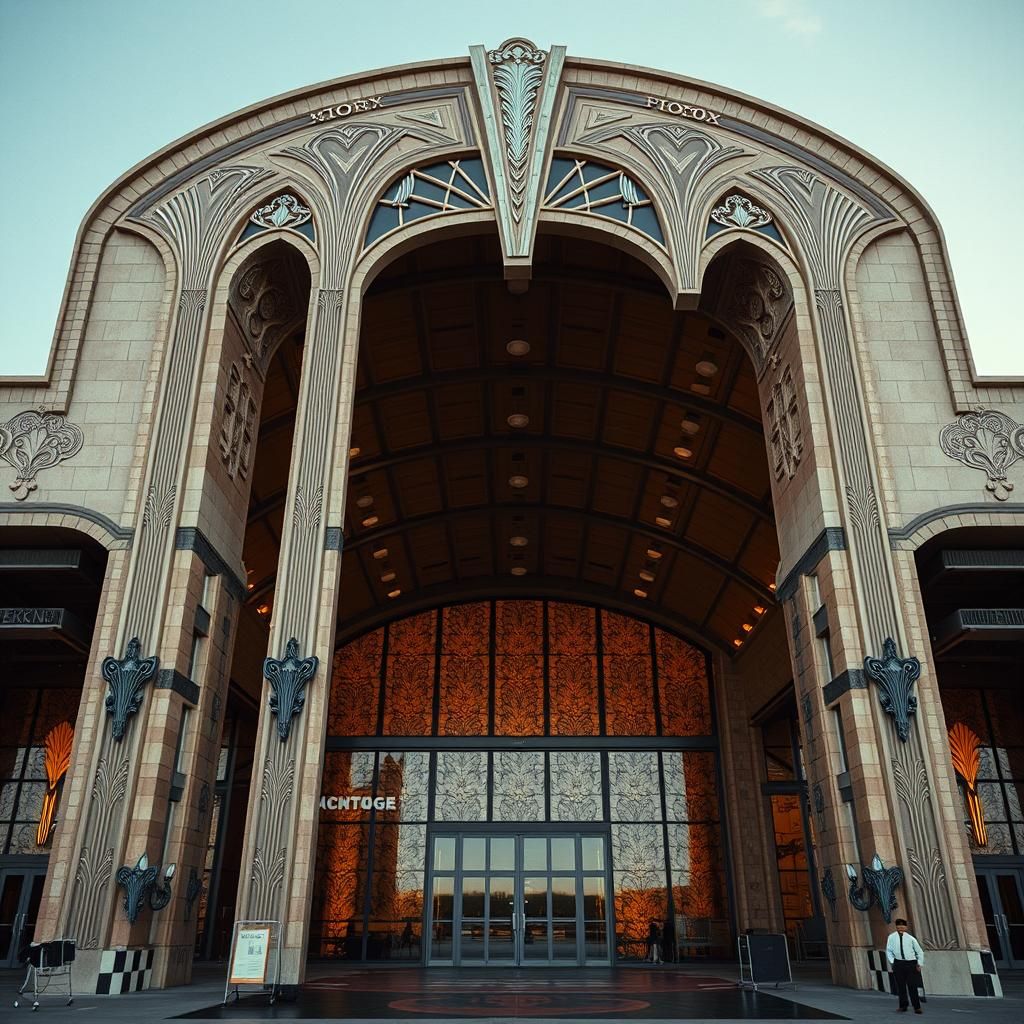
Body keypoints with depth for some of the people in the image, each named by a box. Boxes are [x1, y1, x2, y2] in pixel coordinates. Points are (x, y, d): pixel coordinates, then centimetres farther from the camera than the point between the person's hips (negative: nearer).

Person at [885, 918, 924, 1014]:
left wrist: (920, 964, 4)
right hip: (898, 964, 1)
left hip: (911, 964, -1)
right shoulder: (892, 937, 4)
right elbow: (888, 951, 7)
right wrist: (892, 961, -5)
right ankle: (903, 1006, 16)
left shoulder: (911, 938, 3)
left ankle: (917, 1007, 6)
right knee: (901, 985, 4)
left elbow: (920, 952, 12)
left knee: (912, 986, -2)